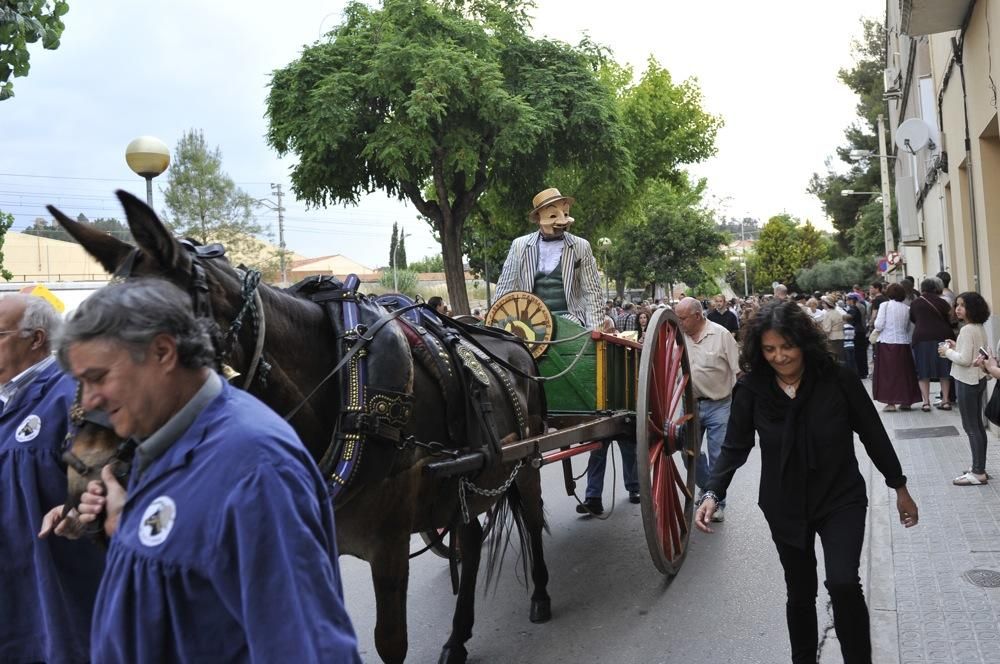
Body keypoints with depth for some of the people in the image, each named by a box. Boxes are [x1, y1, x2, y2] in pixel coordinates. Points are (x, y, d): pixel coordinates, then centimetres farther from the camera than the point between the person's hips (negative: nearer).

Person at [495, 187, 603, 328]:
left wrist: (594, 332, -5)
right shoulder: (519, 246, 9)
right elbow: (505, 289, 12)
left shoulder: (581, 247, 8)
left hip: (568, 316, -1)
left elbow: (592, 293, 6)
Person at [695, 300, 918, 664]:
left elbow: (873, 434, -3)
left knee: (843, 583, -19)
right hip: (785, 507, 2)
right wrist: (713, 493, -21)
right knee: (800, 592, 15)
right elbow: (735, 448, -7)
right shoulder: (751, 389, -13)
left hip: (841, 500, -2)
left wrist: (900, 488, 4)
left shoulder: (838, 379, -14)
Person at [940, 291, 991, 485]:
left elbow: (965, 360, -24)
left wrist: (948, 351, -10)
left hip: (967, 382, -10)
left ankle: (978, 473, 1)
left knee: (971, 427, -3)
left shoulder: (967, 330, -20)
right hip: (978, 379, 10)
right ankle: (979, 468, 23)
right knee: (978, 426, 15)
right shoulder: (980, 328, 9)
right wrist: (956, 347, 11)